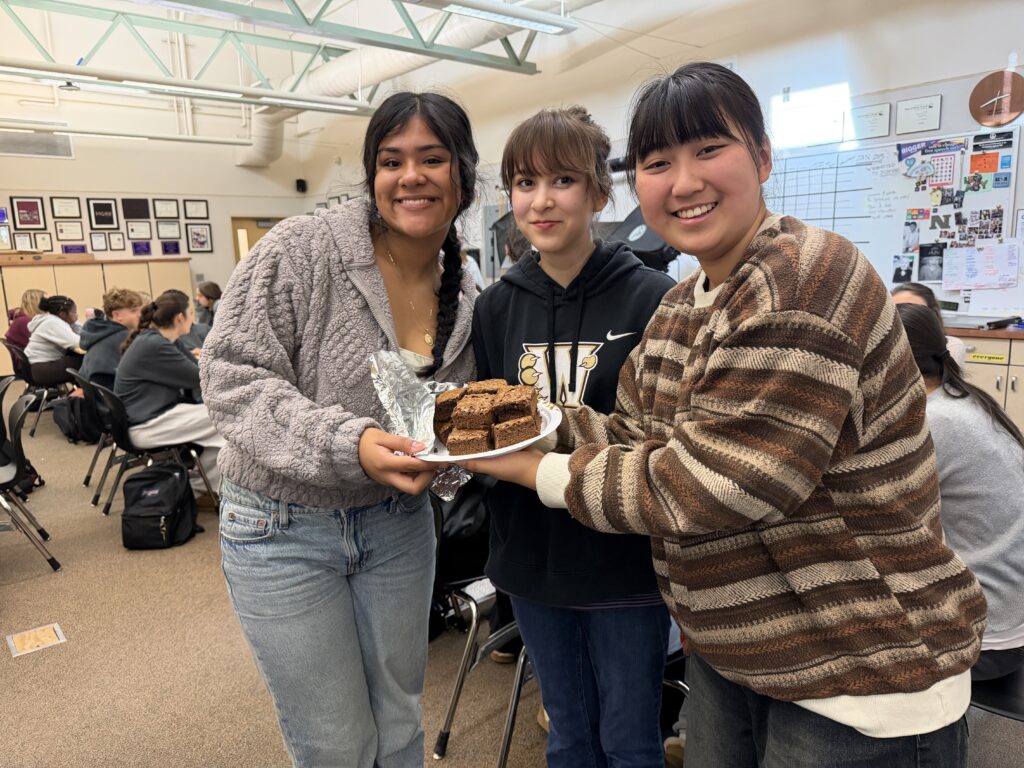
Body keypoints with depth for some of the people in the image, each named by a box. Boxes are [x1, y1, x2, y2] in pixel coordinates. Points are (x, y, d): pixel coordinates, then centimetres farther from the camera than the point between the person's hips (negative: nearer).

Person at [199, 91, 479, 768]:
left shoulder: (466, 296, -1)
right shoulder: (304, 248, -17)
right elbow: (233, 376, -19)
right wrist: (346, 444, -32)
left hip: (399, 521, 4)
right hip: (284, 527, -4)